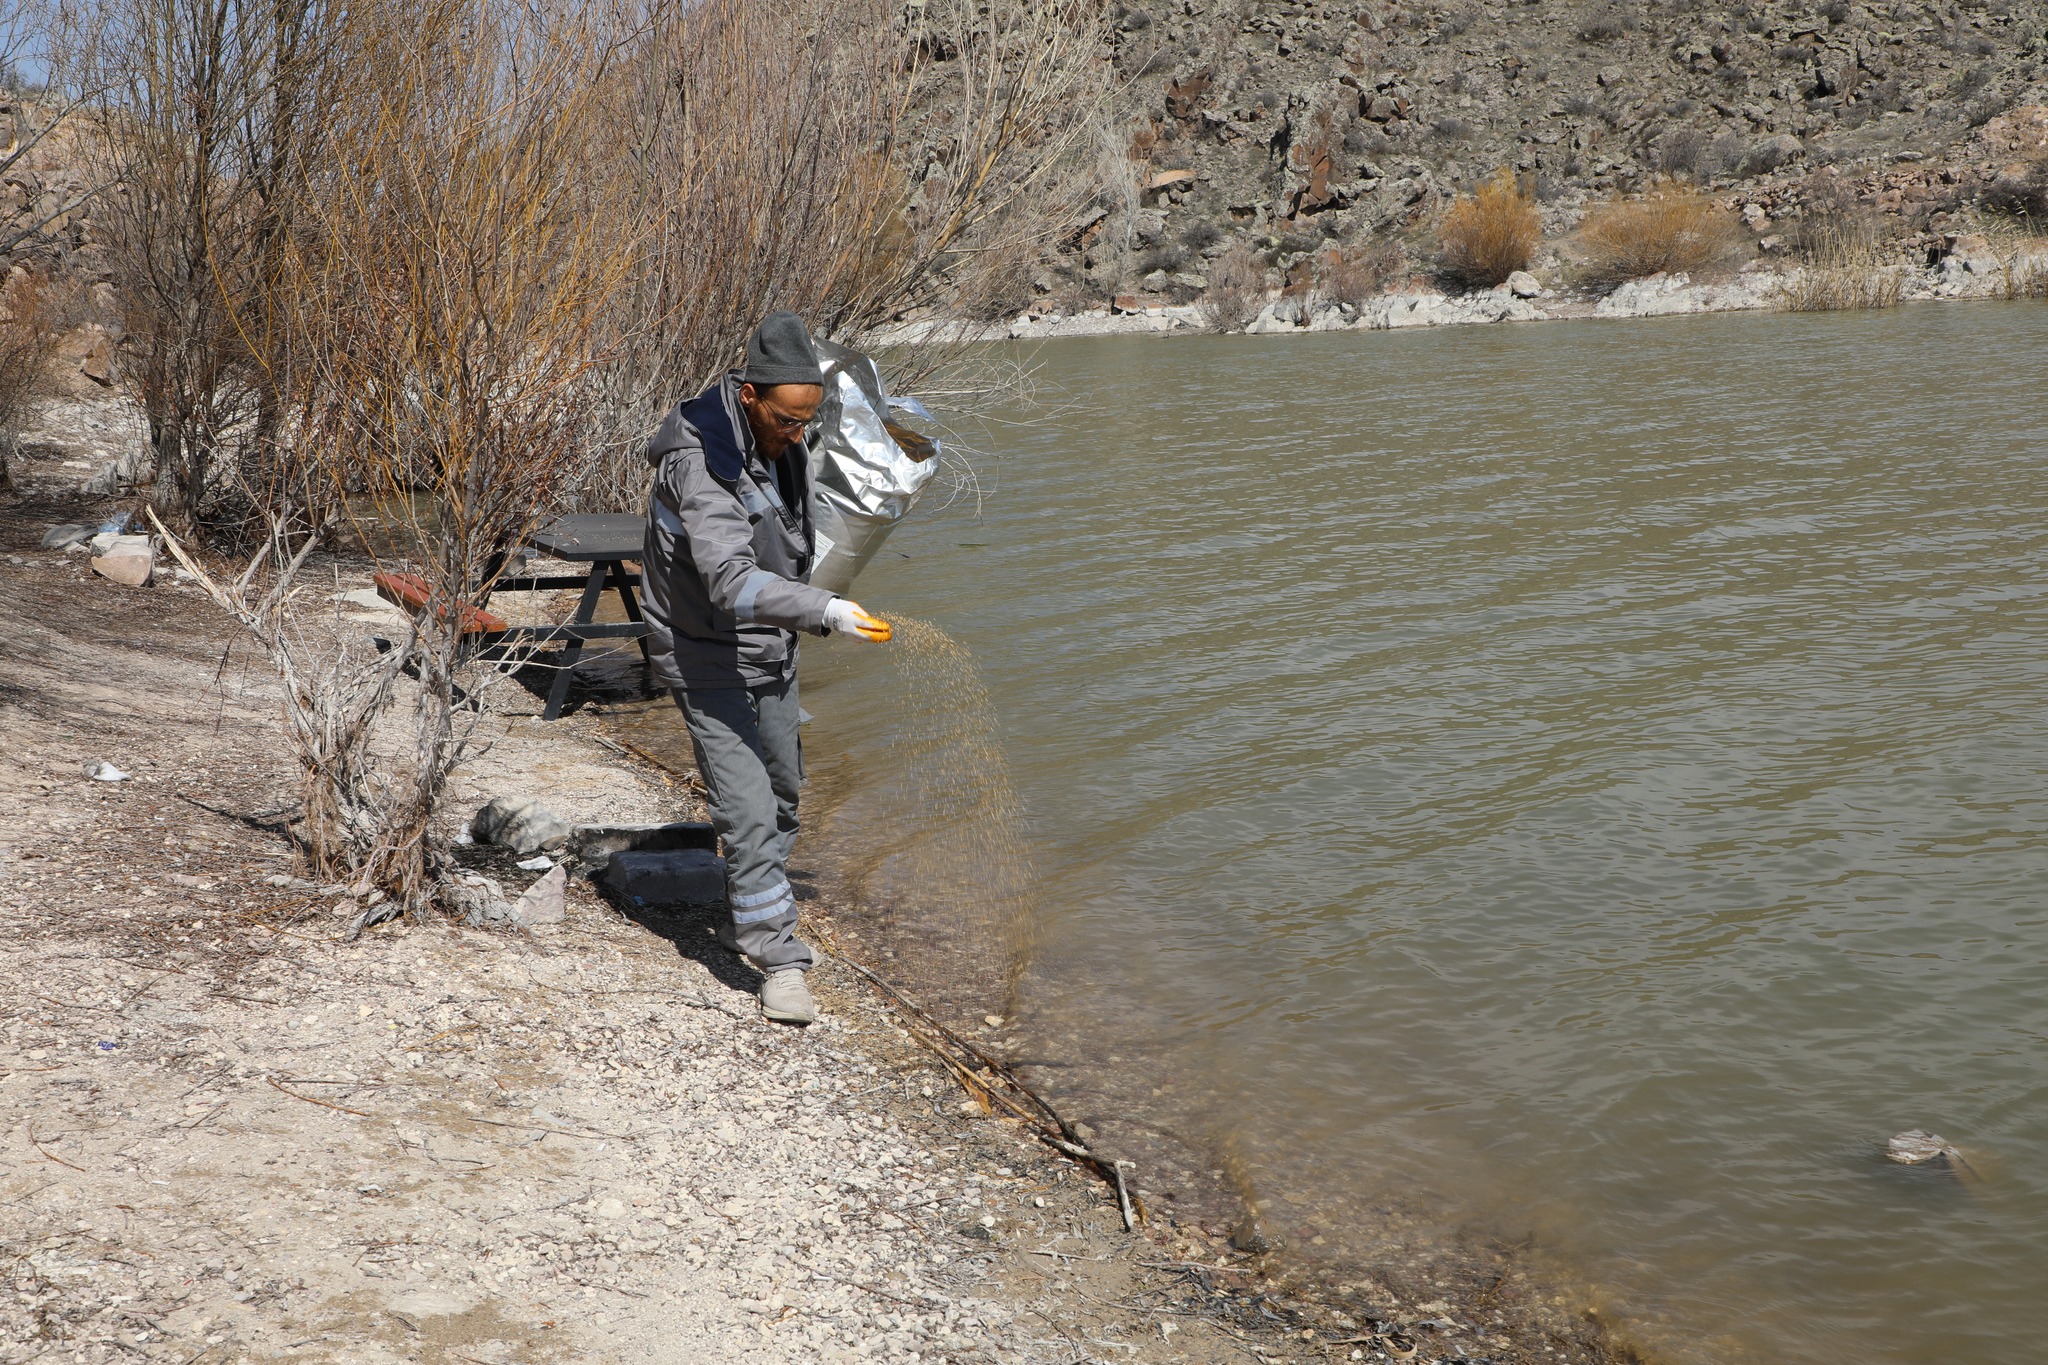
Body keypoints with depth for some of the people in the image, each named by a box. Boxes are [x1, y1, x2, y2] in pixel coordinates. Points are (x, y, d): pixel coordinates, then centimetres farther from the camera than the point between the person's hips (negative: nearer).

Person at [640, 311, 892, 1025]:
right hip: (707, 658, -9)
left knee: (781, 792, 19)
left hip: (770, 649, 9)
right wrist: (826, 611, -52)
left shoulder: (782, 443, -3)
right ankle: (780, 963, -3)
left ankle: (747, 920, 38)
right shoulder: (701, 463, -30)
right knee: (746, 810, -11)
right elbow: (731, 580, -41)